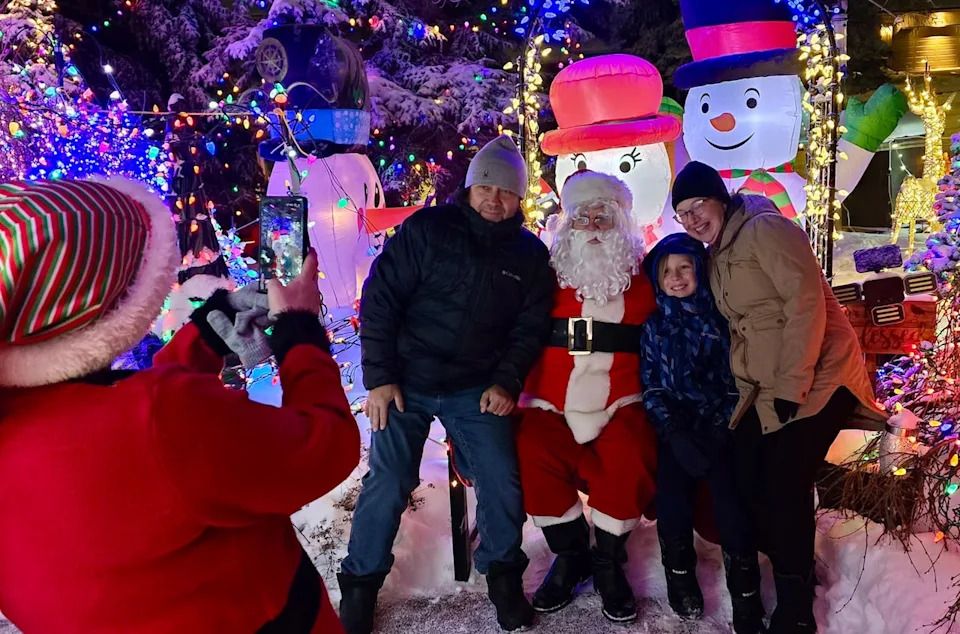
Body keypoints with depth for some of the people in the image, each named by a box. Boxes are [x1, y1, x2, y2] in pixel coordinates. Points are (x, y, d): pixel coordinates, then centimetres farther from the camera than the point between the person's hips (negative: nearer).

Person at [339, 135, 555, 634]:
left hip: (477, 390, 2)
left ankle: (502, 573, 23)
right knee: (388, 483, -2)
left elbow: (531, 327, 8)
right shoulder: (425, 228, -6)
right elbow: (379, 300, -7)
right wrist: (379, 378, -11)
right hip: (406, 382, -2)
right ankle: (361, 583, 20)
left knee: (502, 481, -3)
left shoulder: (529, 253, 4)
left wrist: (506, 383, -5)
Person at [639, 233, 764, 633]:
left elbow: (736, 381, 3)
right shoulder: (655, 327, 9)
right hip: (675, 430, 1)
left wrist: (718, 431, -9)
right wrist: (676, 434, -10)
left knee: (731, 503, -20)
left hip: (719, 429, -1)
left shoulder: (722, 319, 5)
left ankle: (746, 597, -6)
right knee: (672, 501, -18)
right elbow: (651, 388, 4)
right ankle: (680, 574, 7)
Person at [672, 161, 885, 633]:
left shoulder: (764, 228, -12)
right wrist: (745, 385, 13)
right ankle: (794, 570, 29)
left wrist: (792, 385, -21)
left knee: (785, 490, -8)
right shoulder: (716, 257, 13)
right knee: (747, 482, 7)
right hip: (765, 391, 9)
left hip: (814, 380, -8)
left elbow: (806, 302, -20)